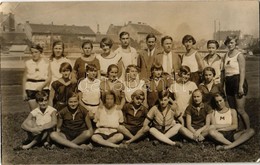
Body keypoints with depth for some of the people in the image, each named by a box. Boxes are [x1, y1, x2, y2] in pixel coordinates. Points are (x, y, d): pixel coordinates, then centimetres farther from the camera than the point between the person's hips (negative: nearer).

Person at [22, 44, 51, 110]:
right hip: (31, 88, 1)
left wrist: (42, 86, -15)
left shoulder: (46, 62, 3)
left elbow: (49, 77, -2)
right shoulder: (28, 63, 6)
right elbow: (24, 78, 8)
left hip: (43, 89, 0)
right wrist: (24, 92, 4)